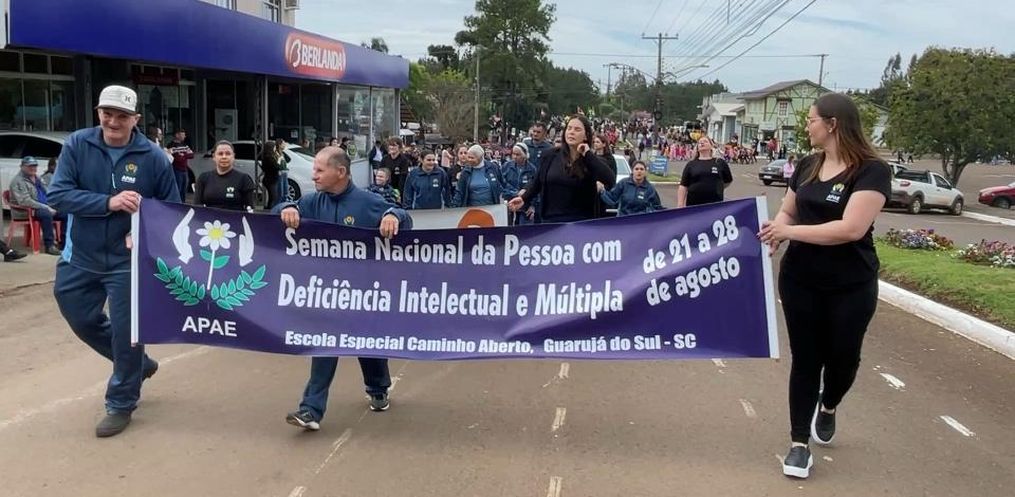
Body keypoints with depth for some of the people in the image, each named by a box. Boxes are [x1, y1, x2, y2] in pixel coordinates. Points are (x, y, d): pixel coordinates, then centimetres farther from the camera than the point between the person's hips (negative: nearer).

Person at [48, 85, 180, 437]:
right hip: (80, 257, 3)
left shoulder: (153, 157, -11)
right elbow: (57, 194, -15)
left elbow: (172, 208, -3)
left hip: (128, 259, -3)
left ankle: (121, 404, 23)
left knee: (126, 331, 4)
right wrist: (108, 202, -27)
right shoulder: (77, 144, -7)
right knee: (83, 321, 16)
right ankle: (137, 364, 40)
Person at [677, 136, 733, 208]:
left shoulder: (720, 163, 6)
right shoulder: (691, 164, 6)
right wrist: (680, 205, -7)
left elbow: (728, 181, 20)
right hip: (693, 204, 0)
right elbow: (683, 186, 1)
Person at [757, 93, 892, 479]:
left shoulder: (871, 171, -15)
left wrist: (790, 231, -23)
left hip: (851, 287, -4)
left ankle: (828, 408, 45)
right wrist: (775, 233, -10)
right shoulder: (806, 166, 4)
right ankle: (799, 443, 17)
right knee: (805, 359, 8)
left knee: (843, 357, 13)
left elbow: (852, 228, -25)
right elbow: (787, 212, 13)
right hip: (800, 280, 4)